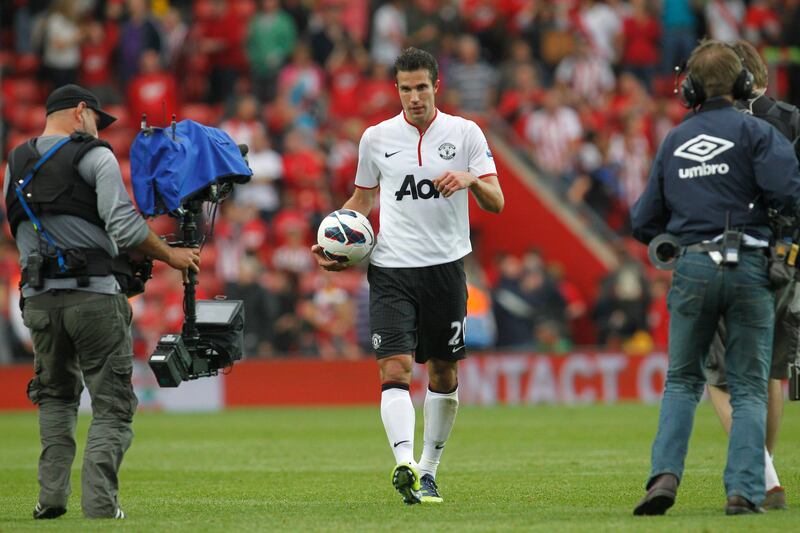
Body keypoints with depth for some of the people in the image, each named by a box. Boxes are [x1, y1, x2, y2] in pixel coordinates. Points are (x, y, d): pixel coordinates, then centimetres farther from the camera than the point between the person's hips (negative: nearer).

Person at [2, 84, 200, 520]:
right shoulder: (95, 157, -3)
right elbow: (124, 226, -12)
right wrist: (170, 255, 0)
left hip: (38, 298, 5)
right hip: (93, 295, -5)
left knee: (55, 397, 21)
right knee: (112, 403, 0)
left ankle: (51, 496, 11)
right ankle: (99, 504, -11)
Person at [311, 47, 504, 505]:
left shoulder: (466, 133, 1)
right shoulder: (376, 138, 6)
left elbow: (496, 202, -2)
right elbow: (363, 199, 20)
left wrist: (470, 180, -22)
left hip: (445, 266, 0)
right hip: (391, 268, 0)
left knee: (444, 374, 8)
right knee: (395, 368, -16)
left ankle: (428, 472, 20)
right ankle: (405, 465, -28)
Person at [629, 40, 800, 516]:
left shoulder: (674, 142, 13)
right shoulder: (756, 132, -2)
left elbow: (645, 222, 16)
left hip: (692, 266, 3)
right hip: (749, 267, -3)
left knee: (682, 381, 14)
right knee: (749, 387, 5)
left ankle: (665, 474, -4)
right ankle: (744, 490, -5)